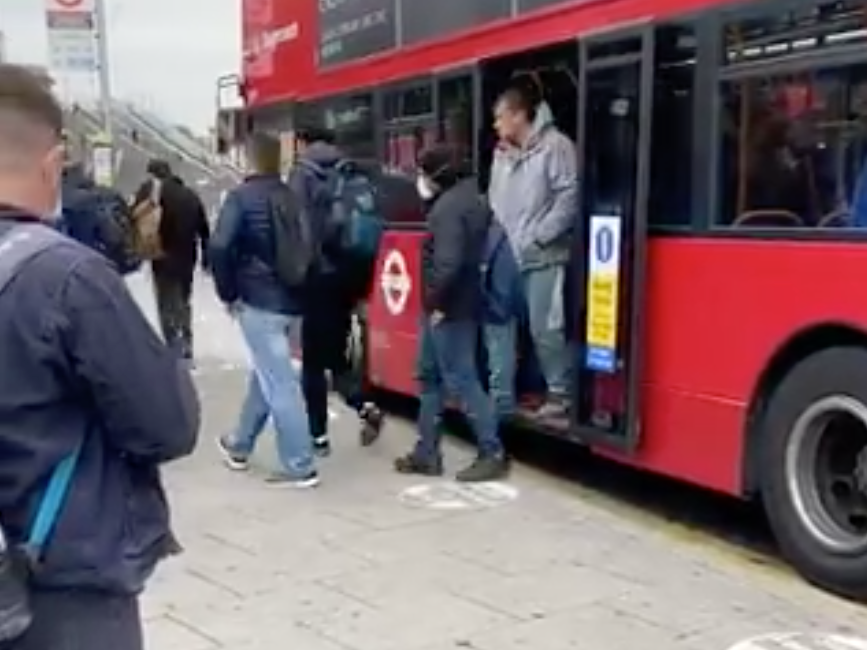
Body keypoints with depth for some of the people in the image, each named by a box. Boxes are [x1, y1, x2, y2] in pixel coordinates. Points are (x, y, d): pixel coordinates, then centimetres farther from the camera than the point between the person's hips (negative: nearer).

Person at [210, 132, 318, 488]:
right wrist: (302, 290, 16)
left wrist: (228, 293, -6)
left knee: (279, 384, -4)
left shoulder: (241, 197, -8)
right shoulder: (294, 197, 9)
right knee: (266, 374, 20)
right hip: (294, 302, 7)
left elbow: (220, 247, -18)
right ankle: (239, 446, 36)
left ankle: (300, 467, -3)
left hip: (258, 302, -6)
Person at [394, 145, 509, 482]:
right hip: (453, 306, 11)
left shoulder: (449, 207, -17)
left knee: (460, 381, -4)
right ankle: (427, 453, 24)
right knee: (430, 376, 16)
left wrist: (437, 301, -17)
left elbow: (447, 262, -28)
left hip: (450, 310, -11)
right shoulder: (469, 198, 14)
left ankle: (493, 454, 4)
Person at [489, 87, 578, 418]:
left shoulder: (554, 145, -7)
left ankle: (561, 392, 5)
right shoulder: (502, 153, 16)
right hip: (507, 257, 8)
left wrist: (539, 237, -15)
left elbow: (569, 197, -14)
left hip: (543, 257, -7)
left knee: (545, 328, -8)